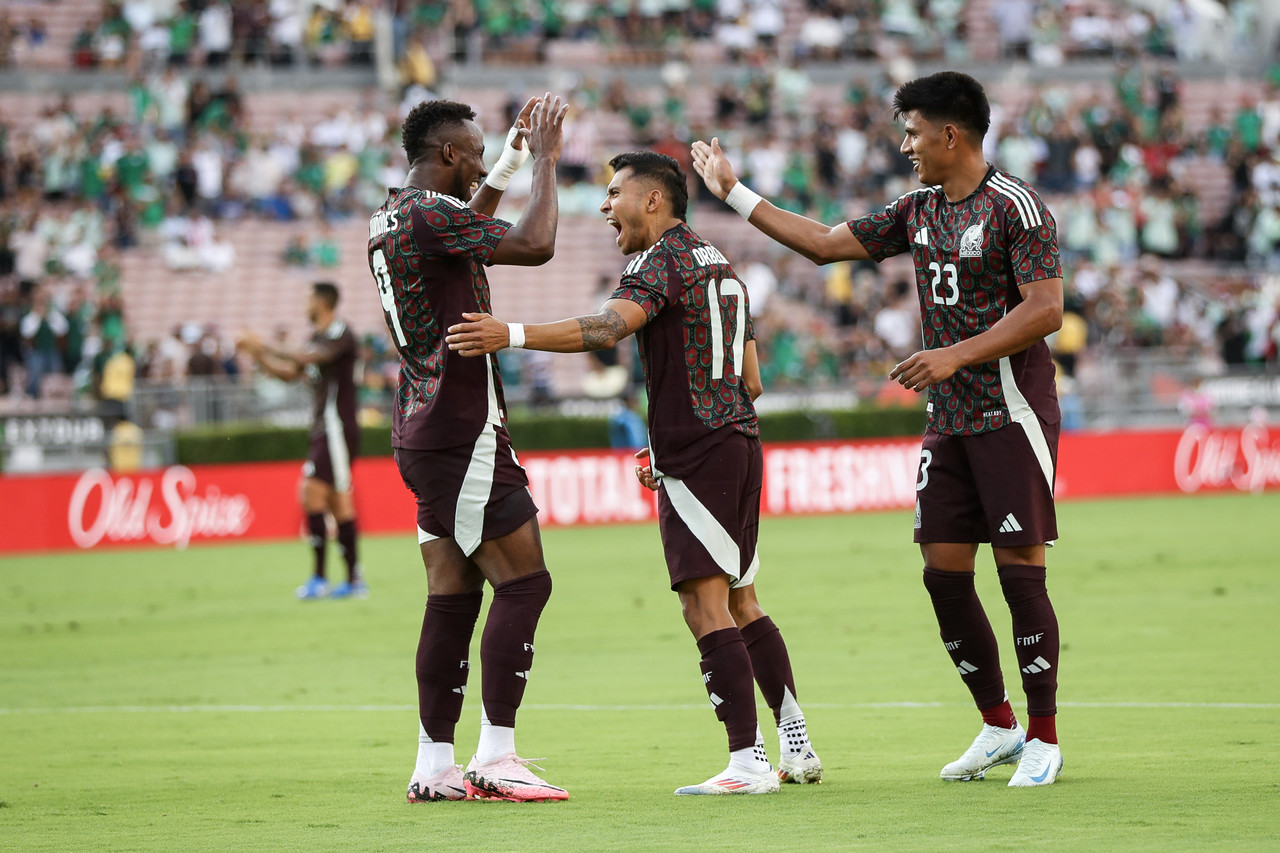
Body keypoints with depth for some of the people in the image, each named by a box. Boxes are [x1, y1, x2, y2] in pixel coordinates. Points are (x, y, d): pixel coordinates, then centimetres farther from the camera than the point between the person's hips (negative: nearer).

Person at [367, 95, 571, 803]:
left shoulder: (391, 219, 17)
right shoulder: (430, 214, -14)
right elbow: (534, 245, -22)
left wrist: (516, 155, 37)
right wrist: (545, 159, -9)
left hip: (425, 428, 10)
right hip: (461, 431, -10)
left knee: (453, 597, 9)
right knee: (524, 581, -8)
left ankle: (434, 765, 8)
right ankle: (496, 756, -11)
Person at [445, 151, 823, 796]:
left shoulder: (664, 257, -8)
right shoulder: (720, 266, 20)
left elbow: (608, 328, -27)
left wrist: (513, 335, -36)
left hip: (696, 453, -10)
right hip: (740, 441, 10)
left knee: (705, 605, -10)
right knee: (740, 602, 17)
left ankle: (748, 762, -15)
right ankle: (797, 746, 19)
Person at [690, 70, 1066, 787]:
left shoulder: (1016, 206, -10)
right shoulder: (918, 210, 14)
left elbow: (1045, 309, -17)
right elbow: (826, 244, 18)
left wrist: (957, 355, -20)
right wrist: (735, 193, 17)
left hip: (1012, 414, -8)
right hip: (949, 423, 8)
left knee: (1019, 568, -8)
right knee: (945, 572, 4)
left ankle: (1044, 740, -1)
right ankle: (999, 727, 16)